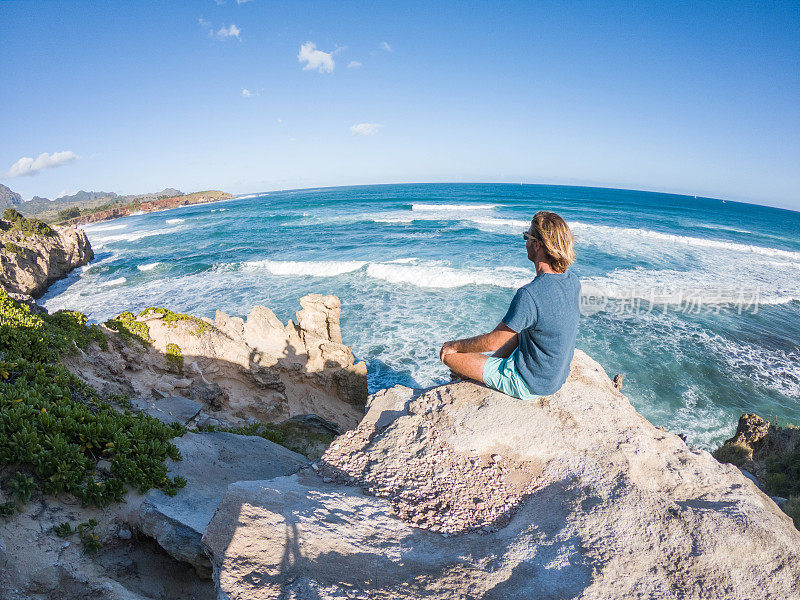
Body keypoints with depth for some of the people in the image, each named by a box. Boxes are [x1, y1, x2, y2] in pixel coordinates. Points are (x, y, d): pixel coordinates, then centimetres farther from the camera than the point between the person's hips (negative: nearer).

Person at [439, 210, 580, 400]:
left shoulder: (529, 295, -33)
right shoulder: (573, 280, -6)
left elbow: (492, 343, -24)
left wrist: (454, 345, -6)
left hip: (527, 385, -8)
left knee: (449, 355, -1)